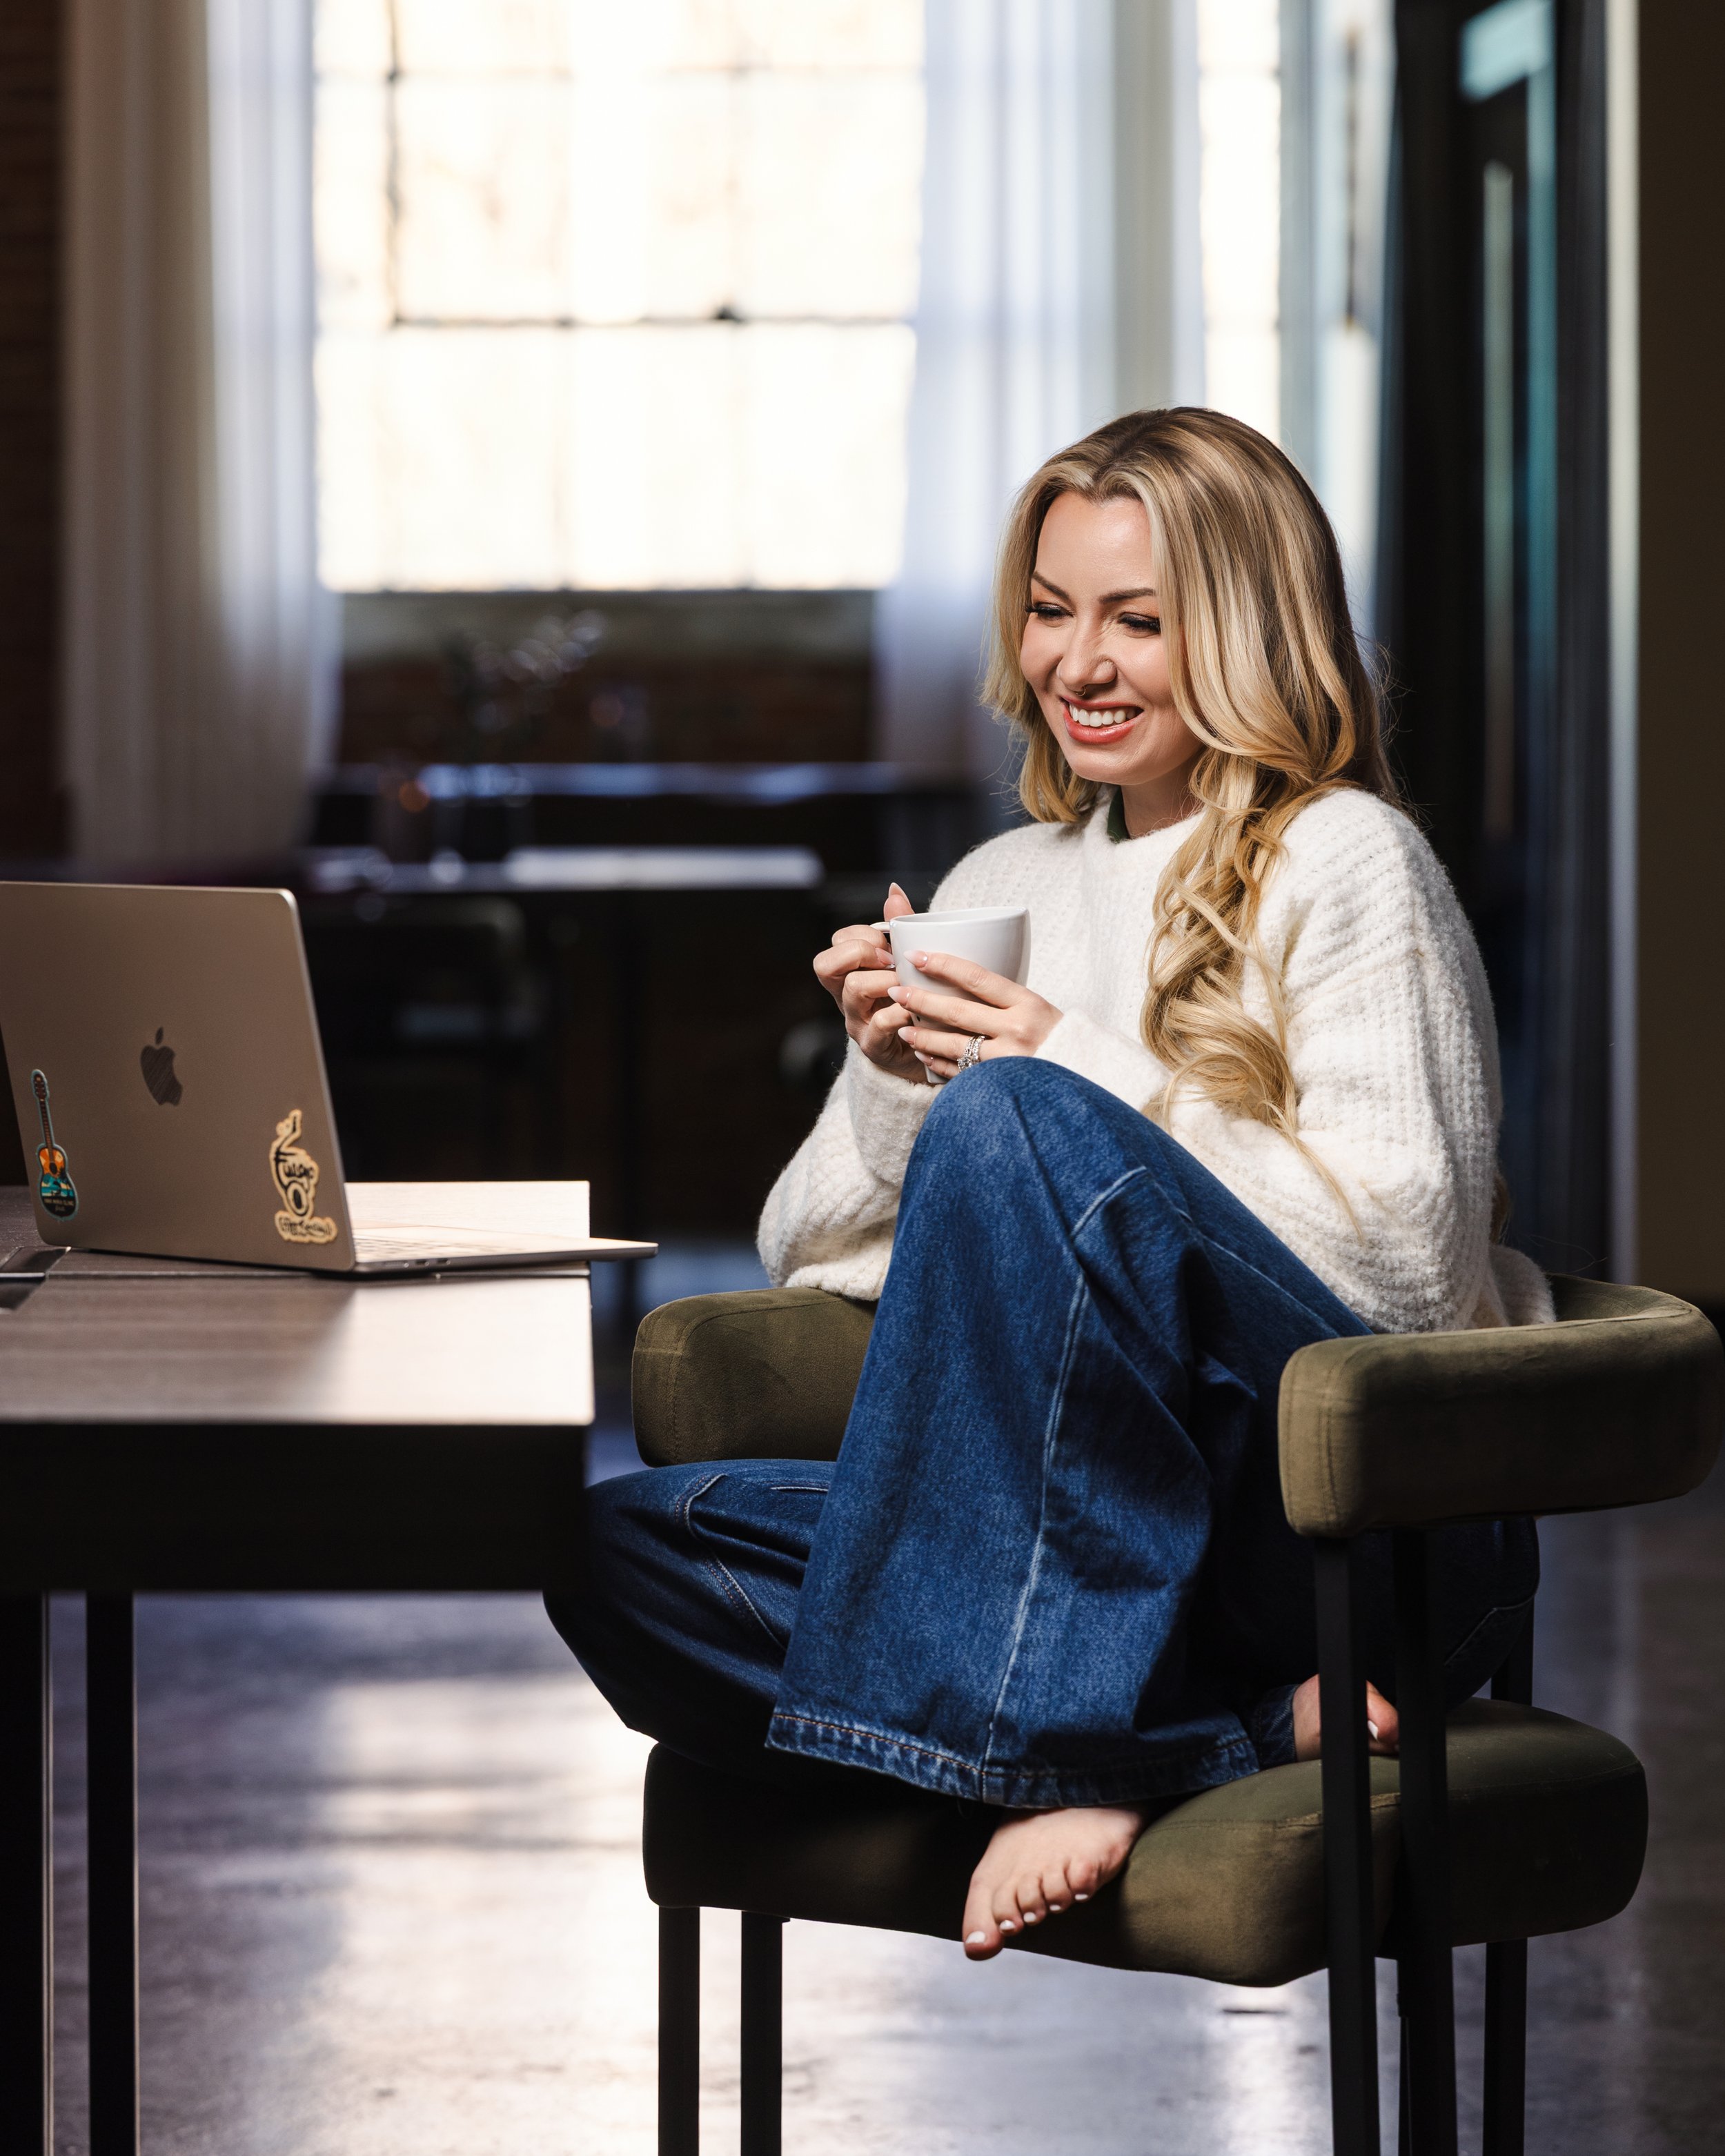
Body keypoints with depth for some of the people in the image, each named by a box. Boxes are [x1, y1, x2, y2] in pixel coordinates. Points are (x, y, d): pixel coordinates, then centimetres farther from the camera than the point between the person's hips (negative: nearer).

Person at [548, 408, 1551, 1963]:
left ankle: (1060, 1741, -28)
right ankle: (1259, 1734, -23)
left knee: (1019, 1125, -29)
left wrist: (1085, 1073, -12)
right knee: (621, 1549, -17)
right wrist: (894, 1081, -2)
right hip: (1097, 1527, 7)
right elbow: (806, 1253, 19)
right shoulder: (1010, 885, 20)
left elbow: (1409, 1256, -11)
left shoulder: (1345, 861, 1)